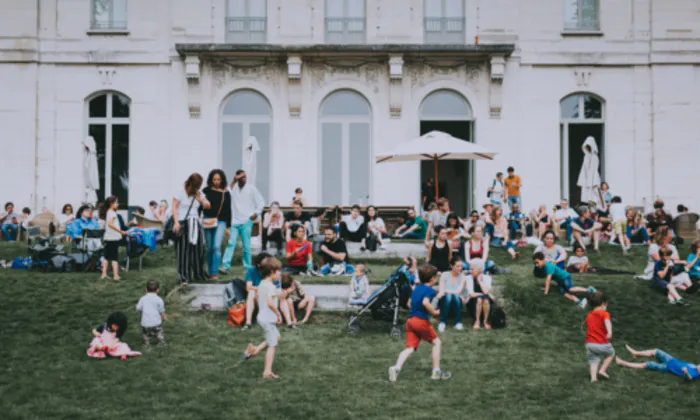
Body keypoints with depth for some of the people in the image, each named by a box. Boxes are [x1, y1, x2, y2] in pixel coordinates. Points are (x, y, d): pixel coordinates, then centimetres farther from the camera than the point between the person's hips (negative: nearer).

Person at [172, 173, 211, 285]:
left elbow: (207, 205, 9)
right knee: (184, 251, -3)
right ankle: (185, 277, 2)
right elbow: (174, 208, -5)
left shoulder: (199, 194, 12)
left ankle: (198, 274, 18)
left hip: (195, 224, 5)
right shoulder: (181, 193, -3)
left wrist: (199, 198, -5)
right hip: (183, 224, -5)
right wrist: (176, 222, -13)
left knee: (197, 249, 5)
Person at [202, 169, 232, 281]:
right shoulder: (206, 191, 4)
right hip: (208, 221, 1)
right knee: (209, 248, 7)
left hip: (221, 222, -1)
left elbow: (228, 211, 10)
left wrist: (228, 227, 9)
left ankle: (215, 273, -16)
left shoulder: (226, 193, 6)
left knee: (217, 246, -15)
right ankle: (210, 272, 17)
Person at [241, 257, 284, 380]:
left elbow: (257, 298, 21)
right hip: (268, 319, -10)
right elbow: (270, 302, -30)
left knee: (276, 337, 28)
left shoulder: (262, 284, 9)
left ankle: (255, 349, 23)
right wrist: (278, 313, -19)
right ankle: (267, 372, -3)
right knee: (272, 345, -4)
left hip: (262, 317, 10)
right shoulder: (270, 286, -20)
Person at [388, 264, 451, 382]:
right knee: (437, 342, 11)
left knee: (410, 348, 2)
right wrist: (434, 312, -13)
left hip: (410, 320, 7)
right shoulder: (430, 290, -7)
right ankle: (436, 371, 11)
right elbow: (425, 302, -25)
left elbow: (409, 303, 25)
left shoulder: (416, 288, 19)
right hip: (422, 321, -7)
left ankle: (396, 367, -20)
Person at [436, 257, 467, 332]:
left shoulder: (462, 277, 0)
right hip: (445, 301, 0)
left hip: (456, 303, 0)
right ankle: (442, 323, -36)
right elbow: (441, 291, -7)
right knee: (448, 295, -35)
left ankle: (458, 323, -31)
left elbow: (458, 291, -13)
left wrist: (446, 291, -10)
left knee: (455, 296, -35)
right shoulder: (444, 275, 2)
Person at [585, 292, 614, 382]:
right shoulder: (604, 313, -5)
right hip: (602, 344, -4)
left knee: (593, 360, 9)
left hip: (589, 343, 4)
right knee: (611, 353, 21)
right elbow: (607, 322, -26)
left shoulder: (589, 316, 15)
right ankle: (602, 370, 11)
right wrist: (610, 332, -43)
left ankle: (593, 377, -10)